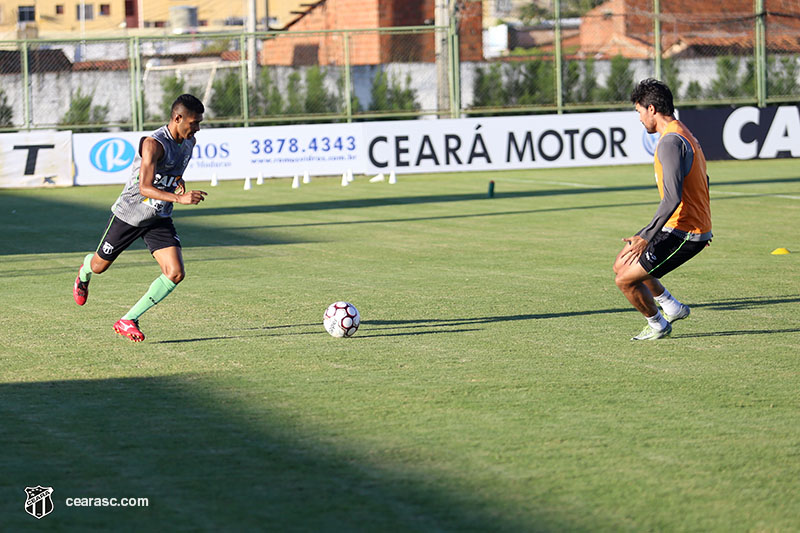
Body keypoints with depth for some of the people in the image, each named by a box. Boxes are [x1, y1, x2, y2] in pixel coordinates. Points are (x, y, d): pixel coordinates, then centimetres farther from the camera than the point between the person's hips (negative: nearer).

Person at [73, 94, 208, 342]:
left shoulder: (189, 142, -2)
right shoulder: (154, 143, -28)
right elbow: (145, 187, -38)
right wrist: (180, 198, -48)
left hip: (159, 219, 6)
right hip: (128, 215, -5)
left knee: (176, 274, -14)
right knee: (100, 265, 15)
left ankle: (128, 321, -5)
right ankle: (84, 273, 55)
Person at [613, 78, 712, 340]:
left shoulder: (670, 142, -20)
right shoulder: (684, 135, 13)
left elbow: (672, 199, -27)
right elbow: (700, 183, 23)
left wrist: (646, 237, -26)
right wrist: (703, 227, 32)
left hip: (683, 234, -10)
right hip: (697, 226, 10)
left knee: (625, 280, -5)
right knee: (622, 265, 18)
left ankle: (657, 325, 16)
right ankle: (672, 307, 26)